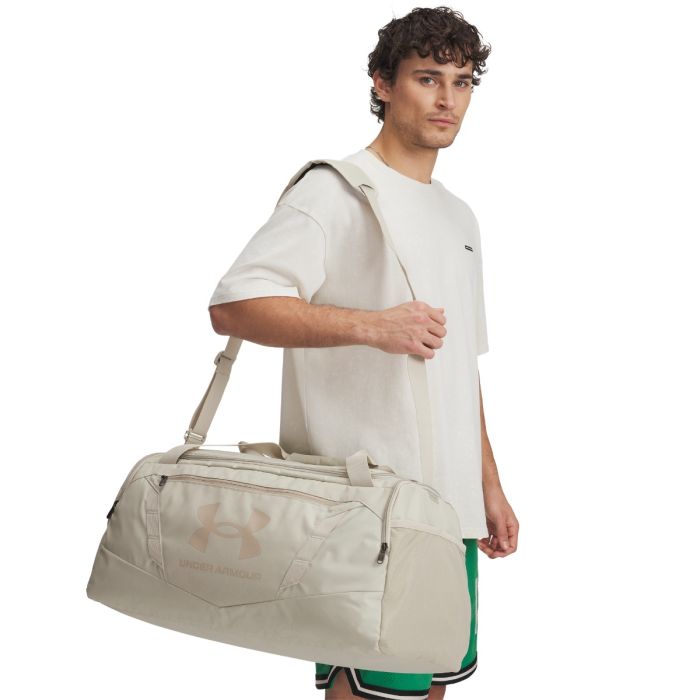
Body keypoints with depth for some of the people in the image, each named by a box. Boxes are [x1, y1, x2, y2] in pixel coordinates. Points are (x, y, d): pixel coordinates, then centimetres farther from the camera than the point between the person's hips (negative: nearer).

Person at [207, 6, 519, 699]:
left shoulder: (461, 217, 19)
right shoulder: (335, 191, -7)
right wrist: (372, 324, -25)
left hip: (451, 507, 8)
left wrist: (489, 487, 19)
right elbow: (231, 305, -18)